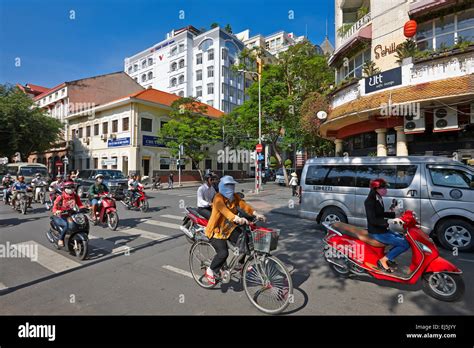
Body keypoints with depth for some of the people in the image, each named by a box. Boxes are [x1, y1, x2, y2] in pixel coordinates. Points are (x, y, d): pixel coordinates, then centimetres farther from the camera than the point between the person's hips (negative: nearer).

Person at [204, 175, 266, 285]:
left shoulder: (235, 197, 0)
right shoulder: (218, 197, -21)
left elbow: (244, 205, -14)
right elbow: (224, 210, -39)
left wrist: (256, 214, -31)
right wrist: (237, 219, -56)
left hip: (230, 228, 7)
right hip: (216, 230, -6)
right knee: (223, 253, -21)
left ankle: (240, 264, 16)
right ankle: (210, 270, 7)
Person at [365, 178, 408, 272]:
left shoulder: (378, 199, 8)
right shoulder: (370, 201, -22)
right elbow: (373, 220, -29)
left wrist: (392, 214, 8)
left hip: (382, 229, 10)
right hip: (376, 232, -10)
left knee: (403, 239, 16)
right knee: (405, 244, -11)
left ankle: (389, 258, 19)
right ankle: (383, 260, -3)